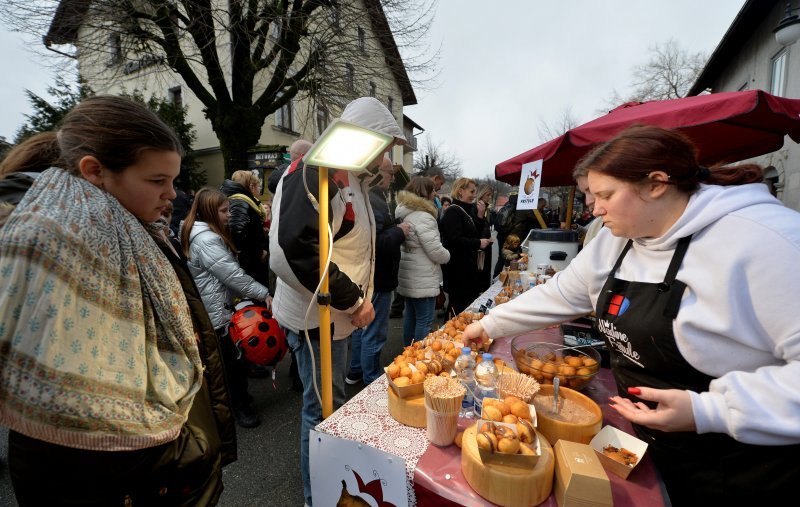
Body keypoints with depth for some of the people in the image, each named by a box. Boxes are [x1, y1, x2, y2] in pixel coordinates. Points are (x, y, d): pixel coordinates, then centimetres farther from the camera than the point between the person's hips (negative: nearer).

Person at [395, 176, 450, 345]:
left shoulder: (404, 213, 10)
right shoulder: (423, 217, -19)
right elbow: (435, 251, -20)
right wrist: (447, 255, 0)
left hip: (408, 277, 10)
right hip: (423, 280, -10)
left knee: (410, 315, 19)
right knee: (424, 320, 0)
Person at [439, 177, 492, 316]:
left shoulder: (467, 211, 15)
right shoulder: (453, 212, -14)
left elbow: (474, 234, 17)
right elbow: (454, 240, -24)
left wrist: (480, 216, 5)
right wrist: (478, 243, -17)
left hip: (468, 265, 10)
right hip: (457, 267, -9)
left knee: (471, 300, 15)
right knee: (459, 306, -1)